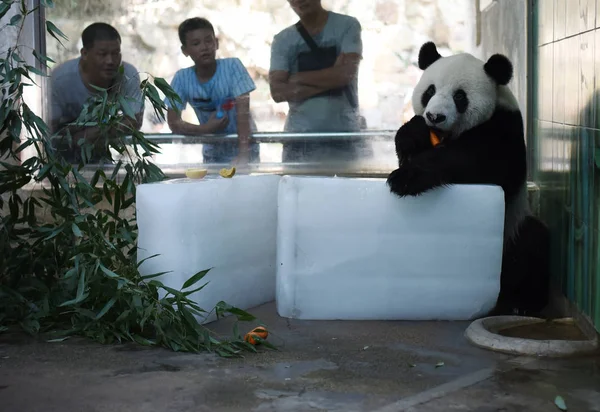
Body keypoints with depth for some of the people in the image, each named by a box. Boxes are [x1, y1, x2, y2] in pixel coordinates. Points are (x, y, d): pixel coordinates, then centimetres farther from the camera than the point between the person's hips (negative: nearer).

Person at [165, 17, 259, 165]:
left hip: (243, 146, -2)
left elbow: (243, 111, -22)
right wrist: (204, 129, -25)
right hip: (212, 154, 2)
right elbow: (173, 122, -9)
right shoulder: (182, 78, -9)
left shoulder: (232, 66, -15)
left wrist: (243, 154, -31)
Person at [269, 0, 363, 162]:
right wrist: (331, 78, -10)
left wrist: (297, 78, -5)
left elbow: (346, 73, -12)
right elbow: (278, 92, -5)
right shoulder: (282, 40, 7)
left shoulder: (347, 25, 2)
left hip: (344, 133, -2)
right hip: (299, 136, 2)